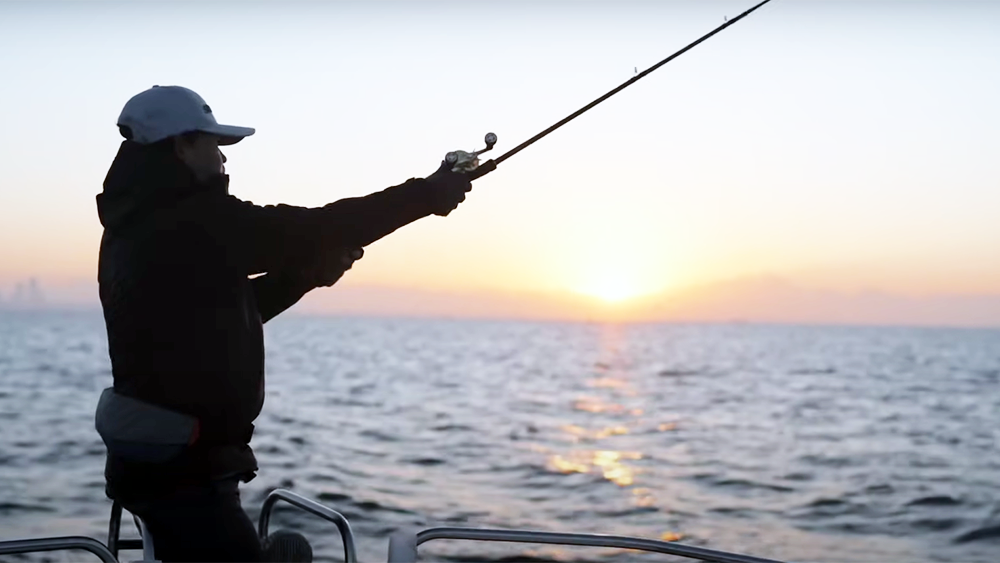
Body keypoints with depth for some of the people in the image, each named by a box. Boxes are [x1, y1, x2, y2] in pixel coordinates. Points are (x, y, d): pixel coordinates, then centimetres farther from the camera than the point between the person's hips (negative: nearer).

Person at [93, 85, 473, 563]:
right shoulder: (195, 220, -17)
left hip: (160, 458, 10)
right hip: (182, 465, -10)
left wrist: (308, 273, 15)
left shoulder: (133, 229, 12)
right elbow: (318, 229, -14)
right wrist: (430, 193, -4)